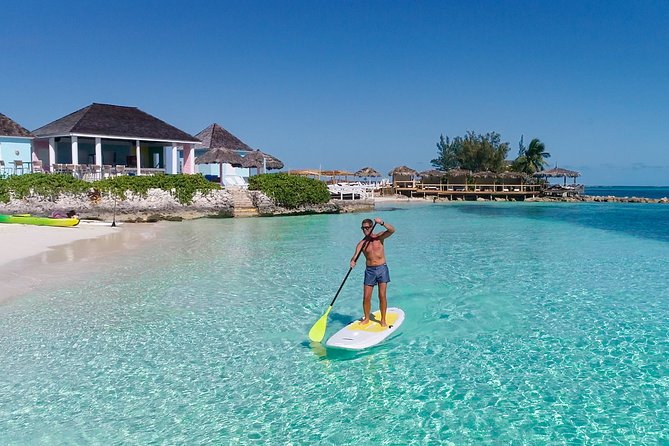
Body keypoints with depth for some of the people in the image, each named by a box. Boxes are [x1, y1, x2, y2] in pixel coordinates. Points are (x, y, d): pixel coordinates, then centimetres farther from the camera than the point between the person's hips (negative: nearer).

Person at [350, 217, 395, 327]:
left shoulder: (379, 237, -1)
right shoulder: (361, 243, 2)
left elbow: (392, 230, -17)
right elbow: (355, 256, -10)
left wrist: (382, 223, -33)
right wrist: (353, 262, -33)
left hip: (382, 269, -2)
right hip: (369, 270, 2)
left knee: (382, 296, -2)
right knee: (366, 297, 2)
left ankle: (383, 320, 10)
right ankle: (366, 318, 21)